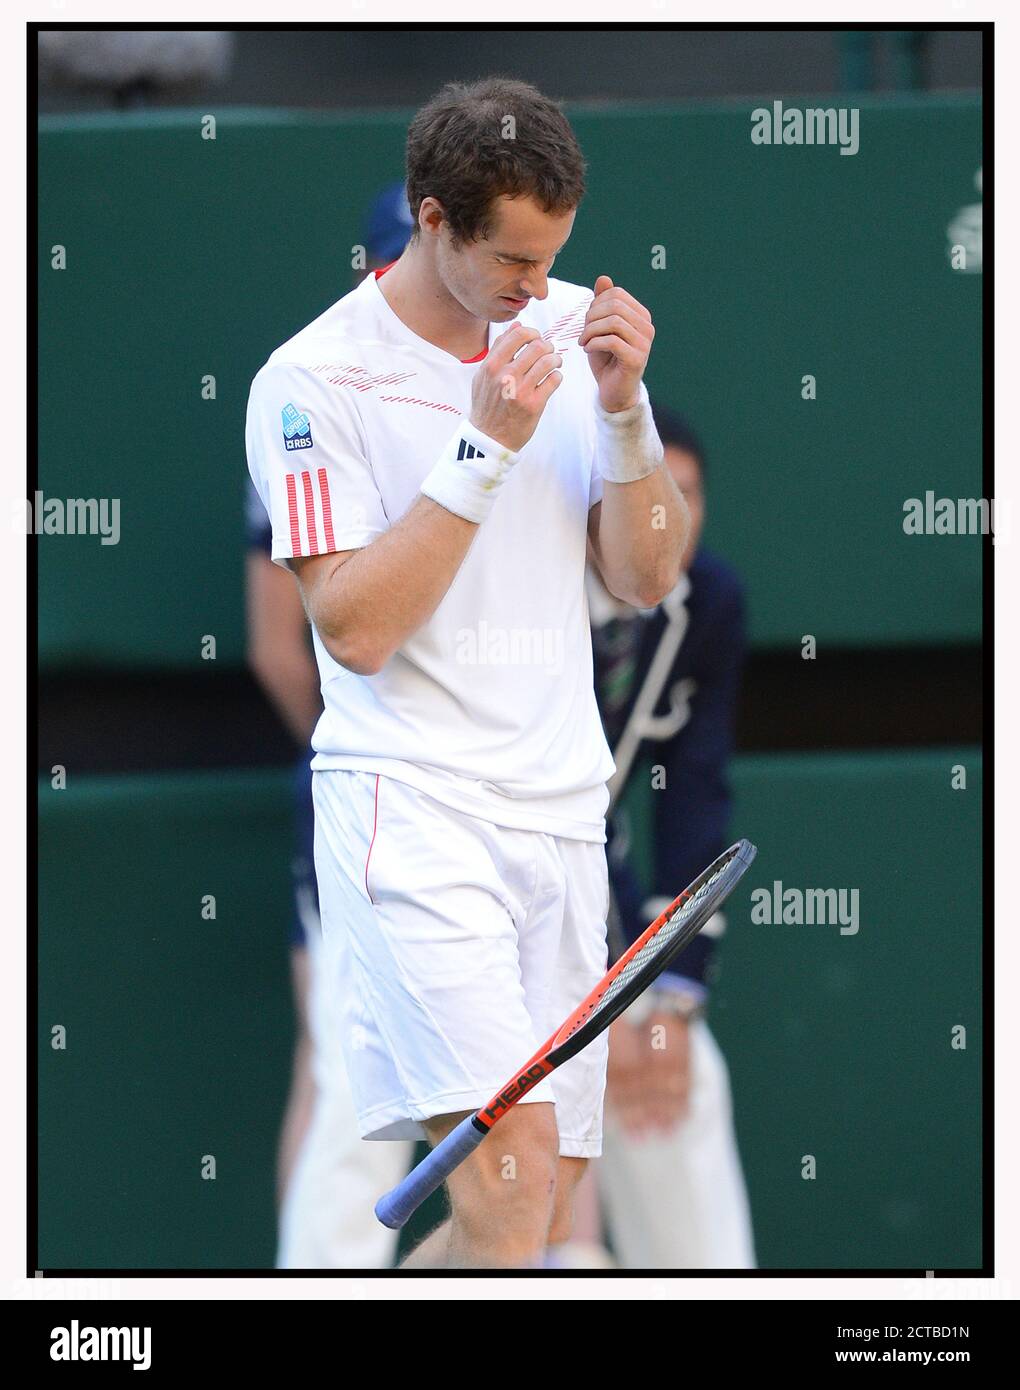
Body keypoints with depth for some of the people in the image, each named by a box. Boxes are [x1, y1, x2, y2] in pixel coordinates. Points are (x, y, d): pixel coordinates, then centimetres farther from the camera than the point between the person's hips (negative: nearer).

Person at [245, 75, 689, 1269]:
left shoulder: (574, 331, 10)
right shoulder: (313, 380, -7)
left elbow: (645, 580, 10)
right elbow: (353, 629, -13)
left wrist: (624, 410, -6)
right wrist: (486, 446, -17)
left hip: (561, 807, 6)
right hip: (412, 803, -6)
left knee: (542, 1211, 3)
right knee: (512, 1174, -22)